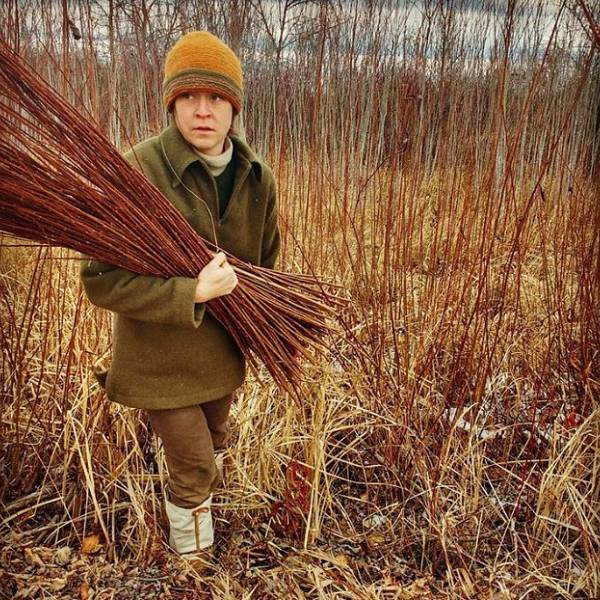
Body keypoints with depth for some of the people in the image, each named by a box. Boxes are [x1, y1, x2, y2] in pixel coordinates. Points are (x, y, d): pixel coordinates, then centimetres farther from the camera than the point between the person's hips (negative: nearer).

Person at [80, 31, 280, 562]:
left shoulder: (258, 178, -6)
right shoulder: (137, 171, -24)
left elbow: (267, 261, 9)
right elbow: (101, 279, -24)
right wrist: (192, 293, -32)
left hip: (224, 352, 5)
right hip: (162, 356, -5)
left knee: (213, 445, 27)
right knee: (193, 465, 6)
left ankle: (197, 492, 59)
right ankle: (190, 558, 36)